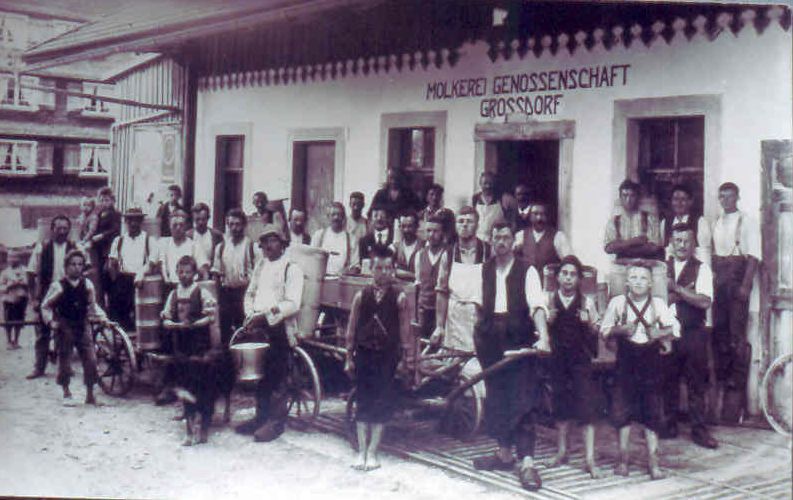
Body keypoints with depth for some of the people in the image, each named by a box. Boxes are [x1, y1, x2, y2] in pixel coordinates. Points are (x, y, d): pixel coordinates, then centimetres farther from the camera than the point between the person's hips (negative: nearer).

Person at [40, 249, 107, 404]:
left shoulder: (87, 284, 2)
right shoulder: (58, 286, -7)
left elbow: (92, 304, 14)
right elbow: (45, 306, 2)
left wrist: (101, 316, 1)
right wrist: (51, 321, -10)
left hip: (83, 326, 3)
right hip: (64, 327, -3)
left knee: (91, 360, -4)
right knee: (65, 361, 2)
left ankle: (90, 394, 6)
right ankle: (66, 390, 23)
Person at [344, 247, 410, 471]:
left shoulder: (400, 298, -2)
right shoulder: (361, 296, 3)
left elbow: (404, 331, -1)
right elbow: (351, 330, 7)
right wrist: (349, 358, 7)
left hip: (387, 356, -1)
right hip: (364, 354, 1)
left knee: (381, 404, 2)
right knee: (362, 403, 4)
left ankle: (372, 452, 13)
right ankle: (362, 452, 13)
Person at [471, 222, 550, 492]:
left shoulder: (527, 271, -4)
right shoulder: (484, 270, 11)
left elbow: (537, 305, -16)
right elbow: (478, 304, 11)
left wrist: (543, 335, -30)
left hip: (519, 338, -5)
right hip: (491, 338, 5)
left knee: (523, 398, -9)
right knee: (496, 396, 11)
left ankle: (527, 462, -11)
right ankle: (504, 453, 24)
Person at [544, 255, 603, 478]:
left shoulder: (586, 302, 2)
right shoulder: (550, 301, 5)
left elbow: (596, 333, 4)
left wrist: (587, 322, -15)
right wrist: (549, 321, -11)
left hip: (581, 358, -2)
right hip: (557, 358, 2)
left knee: (586, 406, -8)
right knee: (560, 404, 9)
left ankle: (590, 459, -6)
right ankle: (562, 451, 23)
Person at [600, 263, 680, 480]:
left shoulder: (657, 303, 2)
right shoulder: (617, 302, 1)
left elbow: (675, 327, 8)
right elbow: (604, 330, 6)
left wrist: (660, 333, -11)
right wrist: (620, 330, -13)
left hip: (650, 358, 0)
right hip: (626, 358, 0)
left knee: (652, 409, 1)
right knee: (623, 407, 1)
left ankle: (653, 459, 8)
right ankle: (623, 456, 14)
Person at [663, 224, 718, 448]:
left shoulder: (702, 269, 0)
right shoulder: (662, 267, 8)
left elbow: (704, 302, -13)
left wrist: (676, 289, -17)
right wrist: (686, 292, -12)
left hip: (693, 333, -2)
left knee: (696, 382, 1)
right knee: (668, 380, 8)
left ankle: (699, 429, 8)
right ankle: (669, 425, 19)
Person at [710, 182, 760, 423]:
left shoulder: (746, 221, -5)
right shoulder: (717, 222, 13)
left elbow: (754, 256, -10)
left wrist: (745, 284, -17)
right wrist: (713, 278, 6)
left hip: (738, 277, -6)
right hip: (719, 278, 6)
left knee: (737, 332, -6)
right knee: (719, 329, 10)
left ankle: (738, 383, 2)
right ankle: (722, 378, 21)